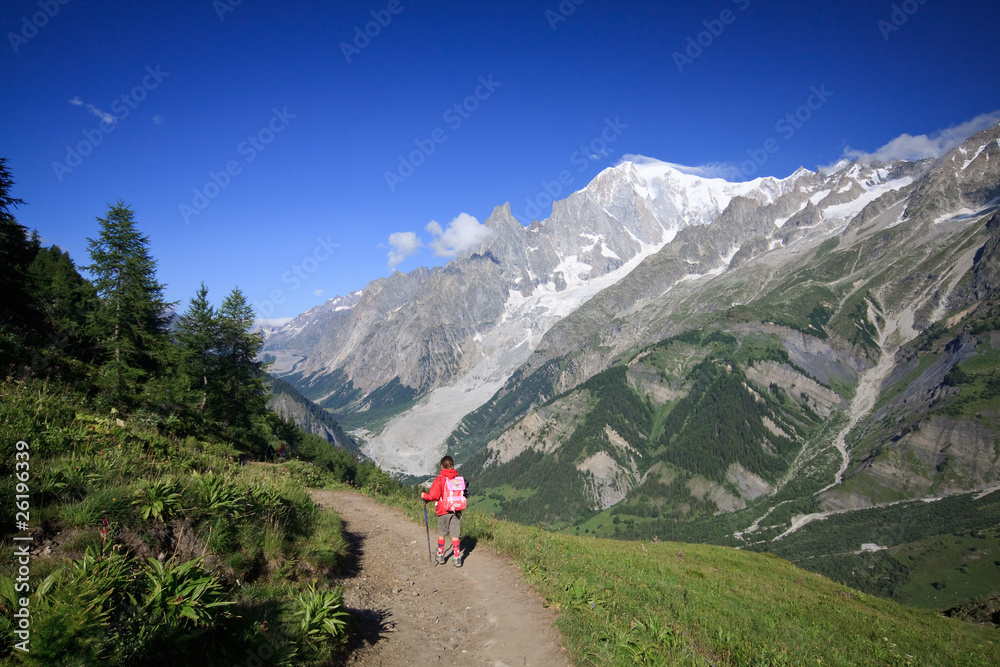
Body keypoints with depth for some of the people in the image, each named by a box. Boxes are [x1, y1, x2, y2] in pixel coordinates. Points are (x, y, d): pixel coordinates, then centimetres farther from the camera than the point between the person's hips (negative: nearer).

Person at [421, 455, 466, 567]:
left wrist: (424, 495, 6)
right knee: (455, 536, 5)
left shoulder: (440, 479, -11)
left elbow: (434, 495, -13)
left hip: (443, 511, -2)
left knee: (441, 534, 14)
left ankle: (440, 556, 25)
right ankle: (457, 558, 2)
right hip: (456, 511, 2)